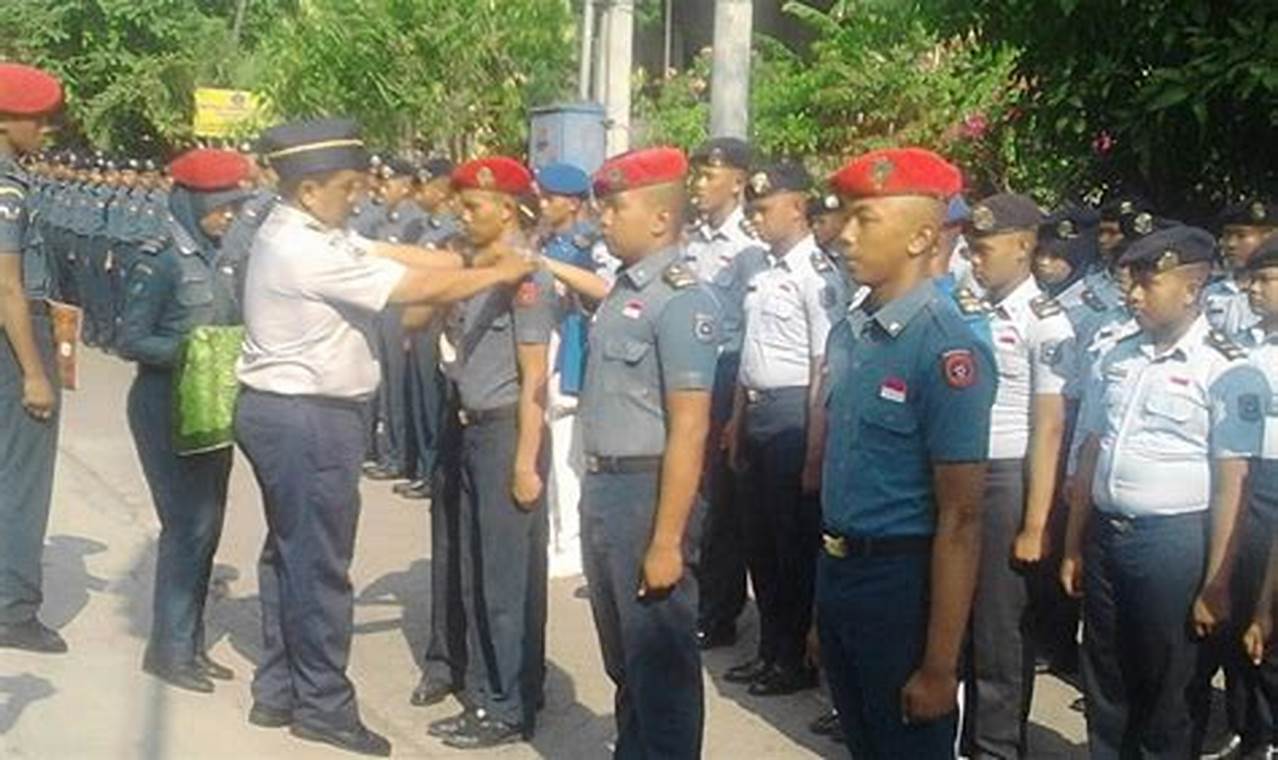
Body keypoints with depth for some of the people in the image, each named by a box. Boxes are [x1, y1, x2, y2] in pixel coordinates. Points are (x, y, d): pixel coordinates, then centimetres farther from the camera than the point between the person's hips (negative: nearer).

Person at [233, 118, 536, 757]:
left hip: (281, 410, 11)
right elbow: (418, 287, -21)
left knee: (289, 551, 18)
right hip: (309, 418, -11)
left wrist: (475, 263, -2)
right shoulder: (307, 252, -23)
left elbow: (390, 254, 5)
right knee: (319, 561, 1)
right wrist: (499, 274, -9)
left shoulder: (299, 232, 8)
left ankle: (278, 691, 29)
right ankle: (322, 703, 13)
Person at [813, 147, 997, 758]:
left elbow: (959, 520, -19)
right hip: (836, 573, 7)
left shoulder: (945, 350, -20)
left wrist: (940, 666, -18)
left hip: (902, 582, -7)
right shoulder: (847, 334, 4)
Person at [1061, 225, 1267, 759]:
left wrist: (1215, 585, -12)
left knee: (1163, 694, 7)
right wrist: (1073, 549, 13)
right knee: (1104, 689, 16)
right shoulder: (1117, 359, 9)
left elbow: (1231, 484, -11)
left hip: (1174, 540, -5)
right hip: (1105, 533, 6)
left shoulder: (1227, 372, -10)